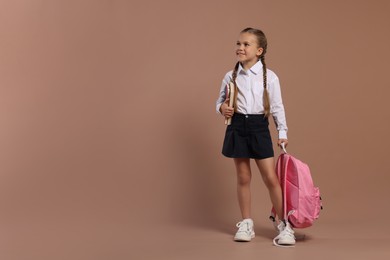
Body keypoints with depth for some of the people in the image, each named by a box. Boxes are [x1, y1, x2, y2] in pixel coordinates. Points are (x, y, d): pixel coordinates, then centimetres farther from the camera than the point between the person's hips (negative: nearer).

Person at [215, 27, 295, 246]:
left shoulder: (270, 77, -3)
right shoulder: (231, 76, 2)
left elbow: (277, 107, 2)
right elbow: (221, 100, 11)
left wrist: (282, 132, 1)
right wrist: (222, 108, -11)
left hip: (259, 127, -2)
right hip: (237, 127, 2)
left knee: (271, 178, -2)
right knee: (243, 178, 9)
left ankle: (284, 225, 9)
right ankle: (246, 224, 21)